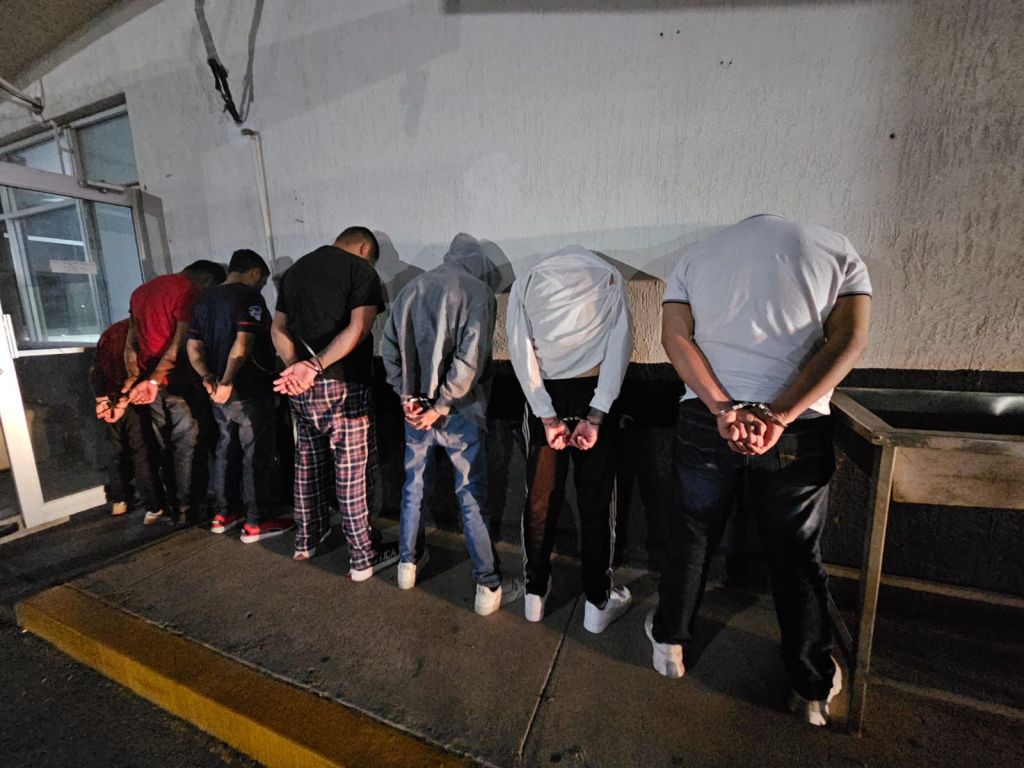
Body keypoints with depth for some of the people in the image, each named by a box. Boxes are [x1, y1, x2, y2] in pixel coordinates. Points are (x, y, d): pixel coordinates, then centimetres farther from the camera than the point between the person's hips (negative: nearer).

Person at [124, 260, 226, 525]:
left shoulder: (141, 291, 17)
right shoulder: (188, 292, -12)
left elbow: (130, 342, 15)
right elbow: (179, 345, -20)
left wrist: (135, 377, 13)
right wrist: (153, 380, -17)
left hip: (150, 383, 8)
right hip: (178, 381, -8)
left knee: (164, 446, 15)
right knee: (187, 446, 1)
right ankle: (187, 508, 7)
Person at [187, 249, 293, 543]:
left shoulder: (204, 300, 14)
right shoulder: (249, 297, -12)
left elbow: (194, 348, 10)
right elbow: (242, 345, -23)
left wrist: (208, 377, -1)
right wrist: (227, 381, -17)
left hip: (221, 393, 8)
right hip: (250, 391, -8)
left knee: (226, 449, 17)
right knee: (257, 455, -1)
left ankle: (223, 514, 27)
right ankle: (256, 522, 6)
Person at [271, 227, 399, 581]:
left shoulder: (295, 269, 16)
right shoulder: (360, 270, -5)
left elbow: (278, 329, 12)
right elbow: (358, 329, -19)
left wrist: (297, 366, -3)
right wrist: (315, 365, -22)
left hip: (301, 388, 7)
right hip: (343, 385, -7)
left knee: (308, 463, 18)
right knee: (351, 471, 0)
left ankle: (307, 540, 34)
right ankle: (363, 558, 11)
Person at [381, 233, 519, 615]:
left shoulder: (411, 288, 7)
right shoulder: (478, 291, -10)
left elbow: (388, 346, 5)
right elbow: (470, 359, -19)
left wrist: (407, 396, 3)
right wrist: (441, 407, -13)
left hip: (415, 408, 5)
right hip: (459, 412, -5)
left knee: (413, 486, 21)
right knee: (473, 497, 5)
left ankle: (407, 563, 39)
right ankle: (489, 587, 17)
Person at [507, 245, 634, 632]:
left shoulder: (526, 282, 8)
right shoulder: (609, 277, 7)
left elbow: (521, 352, -5)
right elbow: (620, 346, -6)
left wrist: (547, 418, -8)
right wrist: (595, 417, -11)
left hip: (545, 398, 1)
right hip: (595, 397, -1)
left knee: (540, 499, 11)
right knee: (595, 502, 9)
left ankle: (535, 594, 27)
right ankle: (597, 604, 23)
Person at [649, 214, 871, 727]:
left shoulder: (695, 256, 11)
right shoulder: (836, 249, 10)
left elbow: (675, 337, -6)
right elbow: (849, 340, -7)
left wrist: (724, 410, -14)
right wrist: (778, 417, -16)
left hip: (704, 421, 1)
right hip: (798, 430, 0)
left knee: (692, 535, 17)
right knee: (797, 555, 17)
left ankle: (669, 641, 38)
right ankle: (814, 689, 36)